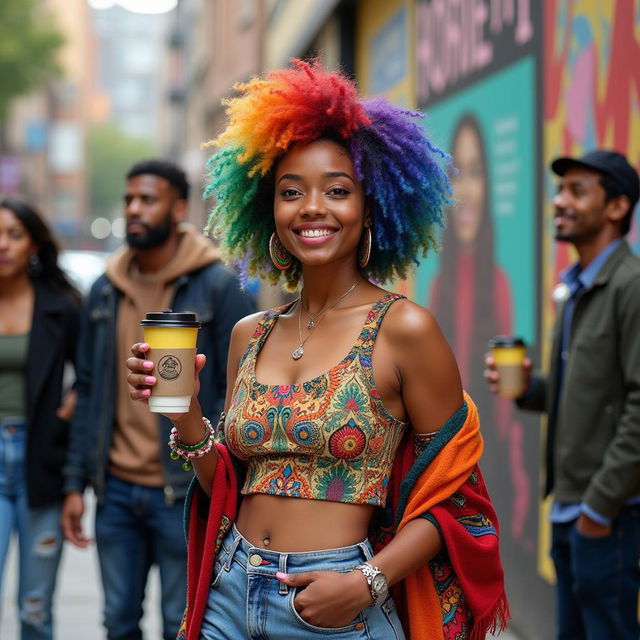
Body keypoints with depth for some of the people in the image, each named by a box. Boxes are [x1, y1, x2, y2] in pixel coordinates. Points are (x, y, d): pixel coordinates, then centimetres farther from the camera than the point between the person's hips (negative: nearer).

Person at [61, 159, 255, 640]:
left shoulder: (219, 288, -7)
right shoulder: (104, 292, 8)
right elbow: (88, 393, 12)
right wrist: (75, 483, 8)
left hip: (184, 494, -4)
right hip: (116, 490, 5)